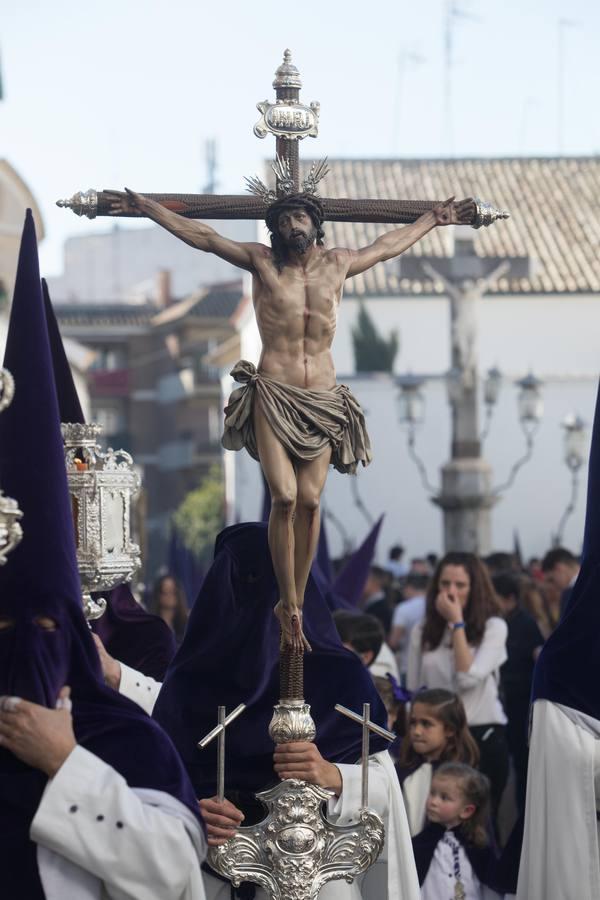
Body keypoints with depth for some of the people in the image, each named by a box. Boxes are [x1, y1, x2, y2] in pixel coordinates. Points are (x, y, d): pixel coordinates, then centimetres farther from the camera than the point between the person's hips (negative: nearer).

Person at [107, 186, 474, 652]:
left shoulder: (337, 263, 12)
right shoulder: (262, 261, 5)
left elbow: (388, 245, 28)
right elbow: (203, 236, 6)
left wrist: (434, 219, 37)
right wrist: (149, 209, 4)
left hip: (322, 399, 3)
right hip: (273, 395, -3)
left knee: (310, 500, -6)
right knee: (284, 496, -16)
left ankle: (295, 604, 4)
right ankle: (289, 605, -6)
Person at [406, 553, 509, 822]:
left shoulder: (493, 627, -3)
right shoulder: (422, 631, 7)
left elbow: (469, 677, -16)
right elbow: (413, 690, 11)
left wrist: (457, 623, -13)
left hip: (483, 736, -3)